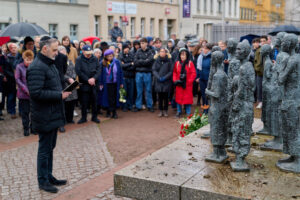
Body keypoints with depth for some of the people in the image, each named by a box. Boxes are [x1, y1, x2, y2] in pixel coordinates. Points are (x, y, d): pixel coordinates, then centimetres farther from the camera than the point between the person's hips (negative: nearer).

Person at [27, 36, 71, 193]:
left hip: (53, 115, 10)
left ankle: (49, 176, 31)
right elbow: (36, 92, -26)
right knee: (45, 148, 3)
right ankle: (43, 181, 18)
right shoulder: (37, 67, -19)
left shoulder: (49, 64, 14)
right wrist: (60, 95, -22)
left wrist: (62, 92, 6)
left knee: (50, 147, 18)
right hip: (45, 117, -10)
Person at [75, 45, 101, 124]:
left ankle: (94, 116, 20)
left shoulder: (94, 59, 3)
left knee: (94, 101, 8)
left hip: (93, 84, 2)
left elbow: (98, 70, 0)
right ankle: (83, 117, 17)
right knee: (84, 102, 4)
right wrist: (88, 80, -14)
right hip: (84, 84, -2)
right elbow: (78, 71, -11)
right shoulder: (79, 60, -4)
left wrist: (94, 78, -16)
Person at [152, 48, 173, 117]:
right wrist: (158, 77, -12)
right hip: (158, 82, 1)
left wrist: (165, 77, -14)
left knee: (166, 96, 3)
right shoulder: (156, 60, 5)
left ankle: (165, 111, 13)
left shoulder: (169, 61, -1)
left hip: (166, 81, -1)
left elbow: (171, 71, -3)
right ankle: (160, 111, 12)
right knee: (160, 96, 5)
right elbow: (154, 70, 2)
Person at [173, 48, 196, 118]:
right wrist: (175, 80, -3)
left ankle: (188, 113, 13)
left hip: (187, 85, -2)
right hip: (179, 84, 2)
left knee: (188, 98, 2)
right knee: (178, 98, 8)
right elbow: (174, 73, 10)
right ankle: (179, 111, 23)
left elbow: (193, 74, -5)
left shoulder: (190, 63, -5)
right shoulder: (177, 63, 4)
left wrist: (189, 81, -11)